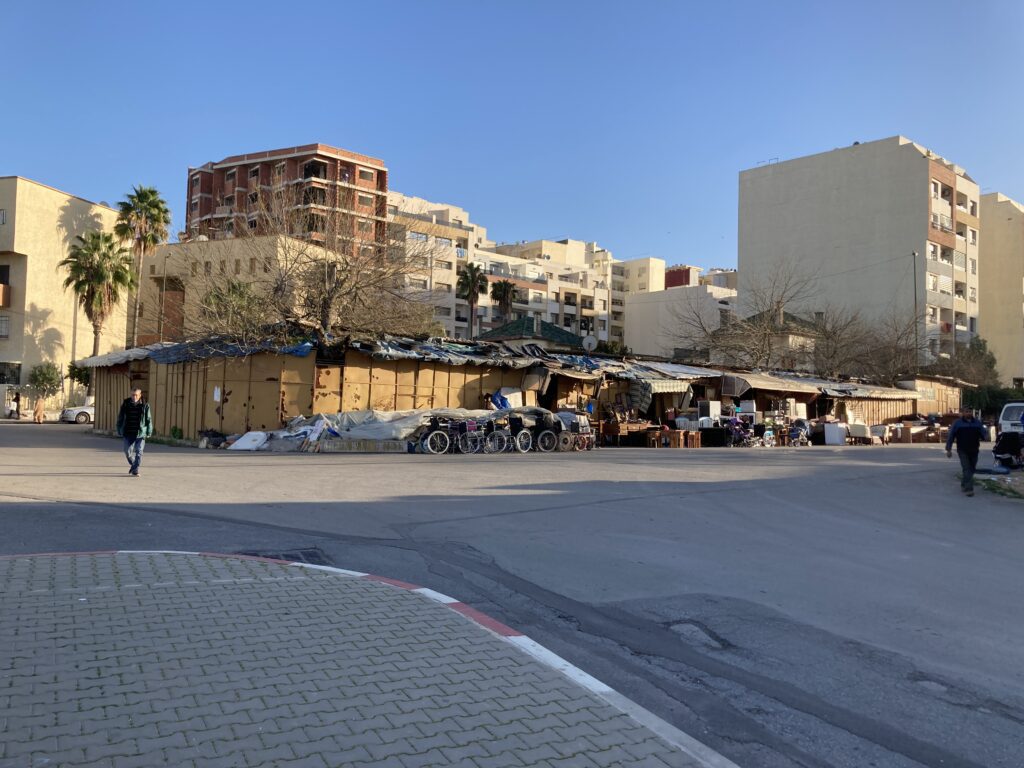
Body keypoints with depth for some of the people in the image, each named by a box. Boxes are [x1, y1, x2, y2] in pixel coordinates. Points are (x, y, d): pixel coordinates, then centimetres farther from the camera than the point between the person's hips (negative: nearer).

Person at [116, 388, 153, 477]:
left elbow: (149, 419, 2)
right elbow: (120, 418, 8)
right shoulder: (125, 404, 1)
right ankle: (133, 464, 32)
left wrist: (149, 432, 0)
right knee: (128, 452, 4)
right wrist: (119, 430, 7)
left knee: (139, 452, -7)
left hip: (140, 433, -2)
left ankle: (135, 470, -1)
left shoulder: (145, 405, -2)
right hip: (128, 433, 2)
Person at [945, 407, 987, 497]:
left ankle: (963, 484, 32)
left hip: (974, 451, 4)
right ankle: (969, 489, -14)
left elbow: (983, 433, 10)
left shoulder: (977, 423, 11)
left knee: (971, 469, 13)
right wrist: (948, 449, -4)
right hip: (963, 451, -4)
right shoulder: (957, 423, 1)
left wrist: (985, 437, -16)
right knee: (967, 469, -11)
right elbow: (951, 436, 1)